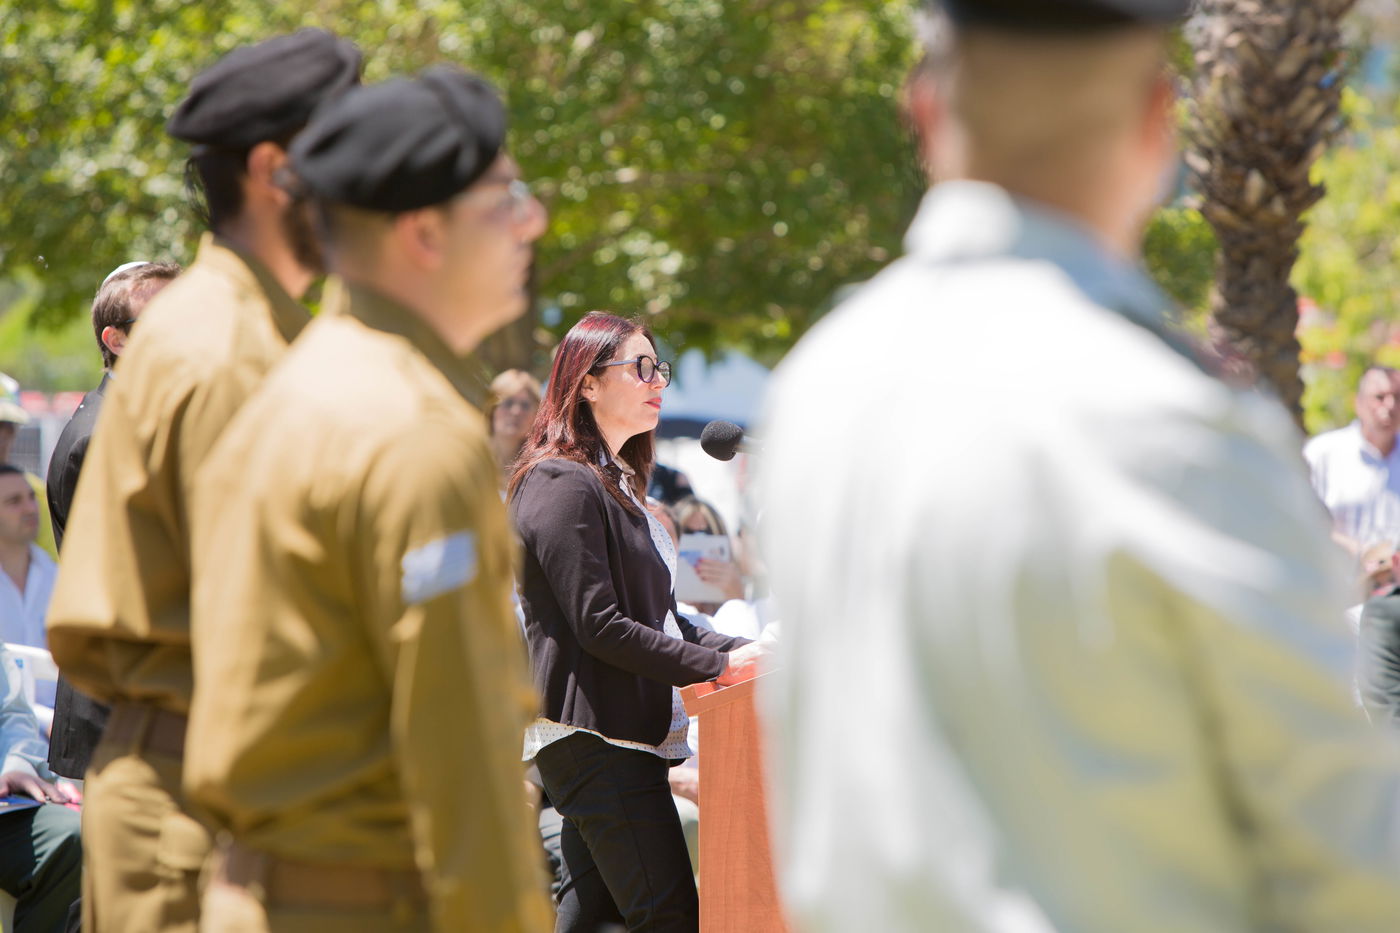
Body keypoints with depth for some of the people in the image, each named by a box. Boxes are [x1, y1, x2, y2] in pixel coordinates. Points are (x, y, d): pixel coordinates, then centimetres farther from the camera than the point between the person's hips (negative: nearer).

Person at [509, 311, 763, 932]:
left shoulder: (614, 482, 23)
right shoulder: (563, 485, -11)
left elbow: (657, 615, 24)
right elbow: (599, 626, -17)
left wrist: (740, 649, 8)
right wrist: (715, 667, -15)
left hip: (623, 735, 10)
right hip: (594, 737, -10)